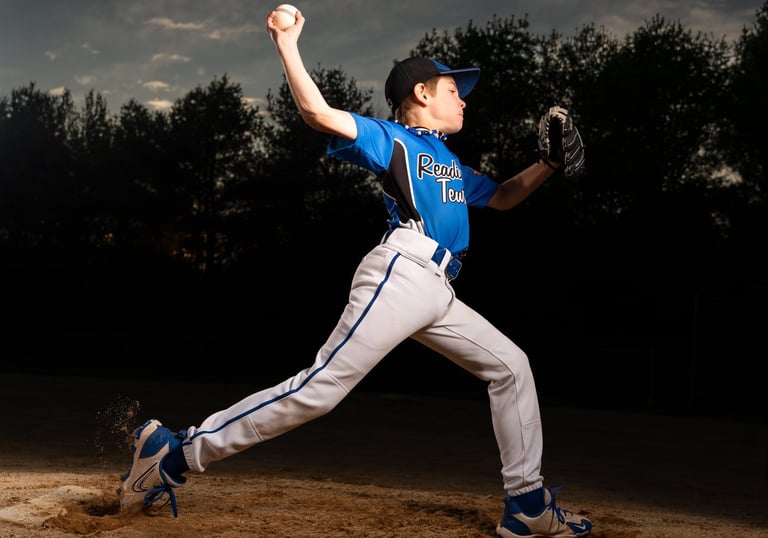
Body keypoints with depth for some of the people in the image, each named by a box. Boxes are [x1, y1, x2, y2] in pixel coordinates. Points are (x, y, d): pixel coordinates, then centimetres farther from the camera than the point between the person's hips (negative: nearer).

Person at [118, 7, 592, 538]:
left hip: (439, 294, 9)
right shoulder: (390, 138, 8)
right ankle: (176, 454, -16)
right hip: (402, 273, -9)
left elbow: (502, 196, 44)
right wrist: (288, 44, -7)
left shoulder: (452, 163, 31)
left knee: (511, 366, 9)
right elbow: (318, 112, -6)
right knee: (322, 385, -19)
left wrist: (548, 164, 30)